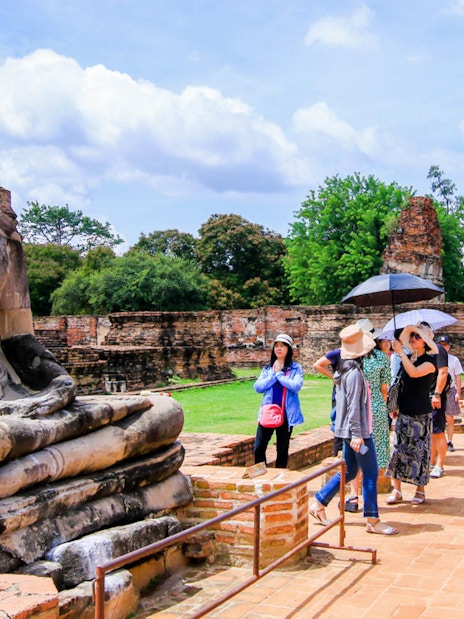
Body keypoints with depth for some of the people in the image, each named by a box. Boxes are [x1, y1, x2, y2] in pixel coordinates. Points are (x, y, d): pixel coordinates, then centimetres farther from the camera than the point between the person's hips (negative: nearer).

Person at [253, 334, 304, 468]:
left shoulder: (295, 368, 0)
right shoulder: (268, 368, 9)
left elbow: (296, 386, -17)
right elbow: (257, 387, -2)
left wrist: (279, 374, -10)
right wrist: (273, 374, -9)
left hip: (286, 413, -2)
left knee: (282, 450, 9)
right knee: (258, 448, -2)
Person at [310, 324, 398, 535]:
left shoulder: (346, 369, 11)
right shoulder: (354, 372, -18)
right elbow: (354, 406, -21)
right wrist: (357, 434, -20)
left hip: (347, 430, 10)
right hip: (358, 430, -10)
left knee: (349, 471, 17)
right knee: (370, 473, -1)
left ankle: (319, 504, 21)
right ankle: (372, 521, 6)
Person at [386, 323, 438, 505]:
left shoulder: (430, 360, -7)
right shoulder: (407, 359, 11)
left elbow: (414, 373, -28)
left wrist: (400, 352, -23)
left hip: (421, 415, -5)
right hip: (404, 413, 6)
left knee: (419, 451, 0)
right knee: (398, 449, 2)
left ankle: (420, 490, 13)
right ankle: (396, 490, 8)